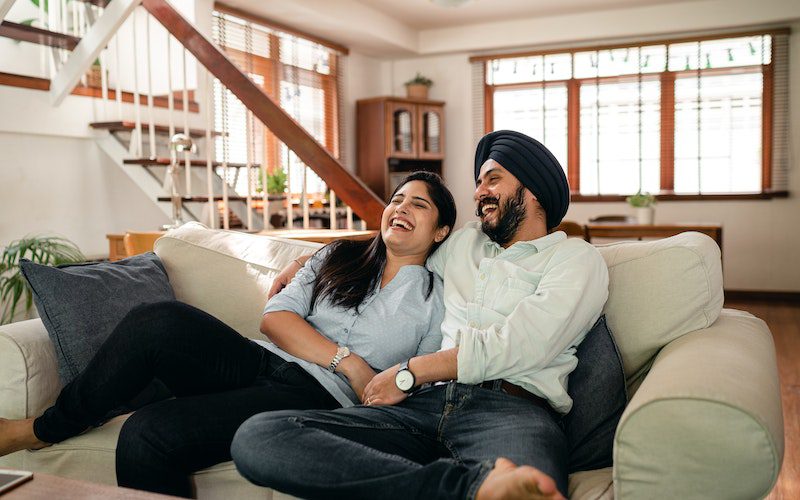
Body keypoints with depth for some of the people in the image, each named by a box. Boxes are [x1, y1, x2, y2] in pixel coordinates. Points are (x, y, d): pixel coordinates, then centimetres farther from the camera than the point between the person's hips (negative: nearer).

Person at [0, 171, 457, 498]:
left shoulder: (438, 299, 11)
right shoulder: (339, 257, 18)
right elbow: (274, 317, 4)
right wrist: (348, 362, -7)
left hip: (319, 399, -4)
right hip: (261, 365, 4)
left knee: (149, 433, -27)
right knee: (157, 321, -24)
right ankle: (48, 426, -5)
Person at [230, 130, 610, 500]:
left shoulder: (577, 258, 12)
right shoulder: (464, 241, 30)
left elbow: (518, 345, -4)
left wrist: (409, 373, -3)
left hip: (513, 407, -8)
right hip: (426, 403, 8)